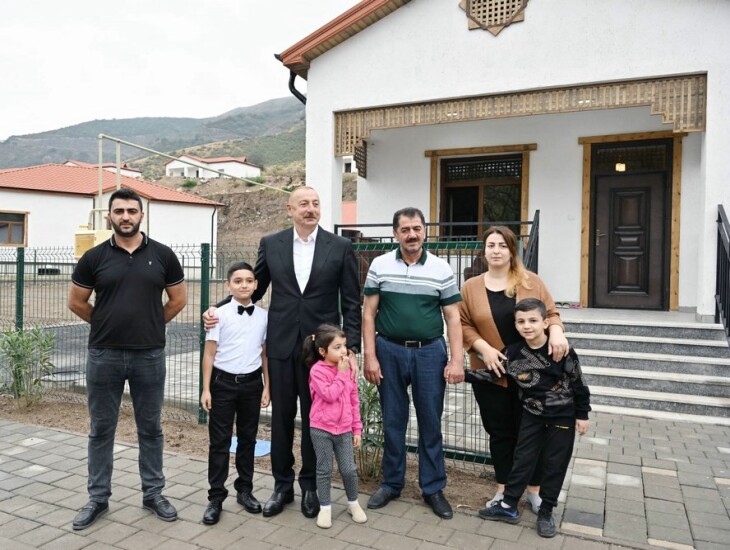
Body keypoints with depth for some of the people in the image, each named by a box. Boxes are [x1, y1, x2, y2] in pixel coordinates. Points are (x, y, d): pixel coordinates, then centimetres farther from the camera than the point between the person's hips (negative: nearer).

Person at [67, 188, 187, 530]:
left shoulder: (162, 255, -1)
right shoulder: (94, 257, -1)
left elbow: (178, 299, 8)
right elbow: (76, 302, 9)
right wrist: (108, 325, 11)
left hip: (150, 355, 0)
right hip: (103, 356, 0)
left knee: (150, 428, 11)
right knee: (101, 429, 11)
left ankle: (153, 494, 25)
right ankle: (98, 498, 26)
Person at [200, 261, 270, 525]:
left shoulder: (263, 316, 1)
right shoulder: (220, 315, -7)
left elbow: (265, 354, 7)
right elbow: (209, 353, -4)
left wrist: (266, 386, 6)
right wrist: (206, 389, -6)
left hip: (251, 383, 3)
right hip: (223, 382, -2)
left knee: (248, 438, 14)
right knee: (220, 441, 5)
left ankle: (245, 490, 29)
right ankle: (216, 497, 16)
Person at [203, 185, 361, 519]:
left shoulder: (340, 247, -2)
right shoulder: (271, 244, 2)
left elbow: (351, 302, -2)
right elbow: (254, 289, 11)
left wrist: (351, 348, -8)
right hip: (281, 345, 2)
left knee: (314, 418, 10)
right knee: (281, 417, 12)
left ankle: (310, 484, 30)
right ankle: (282, 484, 30)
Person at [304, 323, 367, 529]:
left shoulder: (348, 369, 3)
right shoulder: (317, 370, -13)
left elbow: (354, 401, 8)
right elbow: (330, 395, -23)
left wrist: (357, 428, 8)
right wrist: (341, 374, -17)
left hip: (344, 429, 4)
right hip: (321, 429, -4)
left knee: (349, 469, 7)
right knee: (324, 470, 8)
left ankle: (353, 504, 28)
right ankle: (325, 508, 24)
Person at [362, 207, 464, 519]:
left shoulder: (441, 269, 0)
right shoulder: (379, 266, 0)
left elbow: (453, 318, 2)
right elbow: (368, 314, 1)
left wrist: (456, 360, -6)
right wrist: (370, 356, -5)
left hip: (429, 353, 0)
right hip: (389, 351, 0)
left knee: (430, 422, 8)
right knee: (392, 422, 11)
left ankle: (433, 488, 24)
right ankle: (391, 483, 28)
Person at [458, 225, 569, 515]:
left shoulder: (531, 281, 1)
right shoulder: (470, 287, 1)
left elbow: (550, 313, 3)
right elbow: (463, 325, 0)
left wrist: (556, 332, -17)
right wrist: (483, 347, -15)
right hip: (490, 373, 0)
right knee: (500, 432, 12)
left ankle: (534, 490, 29)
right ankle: (503, 490, 29)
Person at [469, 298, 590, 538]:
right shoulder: (513, 352, -12)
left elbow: (578, 383, -9)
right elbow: (492, 372, -2)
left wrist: (582, 414, -4)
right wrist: (463, 374, -13)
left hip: (562, 415, -2)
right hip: (532, 414, 2)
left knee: (555, 463, 7)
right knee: (523, 459, 8)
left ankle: (546, 512, 23)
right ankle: (508, 506, 20)